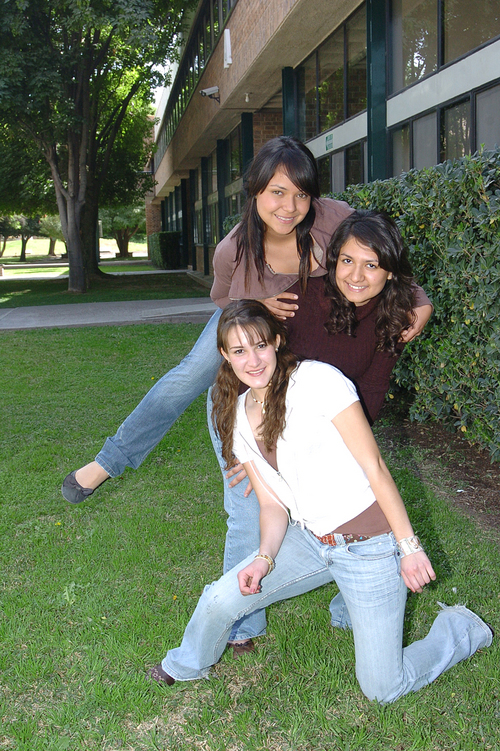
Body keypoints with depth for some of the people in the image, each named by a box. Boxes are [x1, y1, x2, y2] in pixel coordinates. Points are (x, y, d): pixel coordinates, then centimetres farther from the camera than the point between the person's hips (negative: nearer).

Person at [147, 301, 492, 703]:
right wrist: (264, 558, -13)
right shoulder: (238, 416, 3)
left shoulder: (317, 380, -18)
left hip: (369, 545, -5)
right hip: (309, 540, 6)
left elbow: (374, 466, -16)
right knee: (221, 599, -4)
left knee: (383, 689, 0)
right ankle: (187, 666, 29)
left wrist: (409, 544, -15)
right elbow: (272, 503, 4)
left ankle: (460, 628, 26)